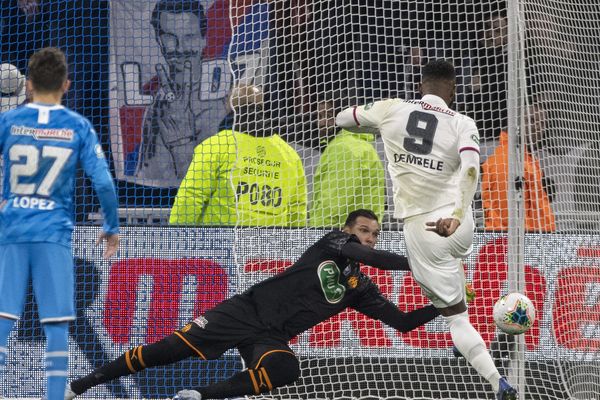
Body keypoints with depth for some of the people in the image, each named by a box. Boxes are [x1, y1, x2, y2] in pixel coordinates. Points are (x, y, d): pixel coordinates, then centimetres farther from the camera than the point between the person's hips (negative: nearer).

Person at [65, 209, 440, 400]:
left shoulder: (360, 289, 12)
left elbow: (404, 322, 11)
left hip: (271, 338, 3)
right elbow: (367, 257, -20)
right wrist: (417, 264, -25)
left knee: (286, 369, -32)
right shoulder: (333, 242, 0)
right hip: (247, 310, -3)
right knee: (174, 349, -12)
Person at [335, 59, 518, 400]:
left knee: (455, 316, 5)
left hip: (421, 228, -1)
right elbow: (471, 169, -20)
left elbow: (342, 119, 19)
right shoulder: (463, 124, -1)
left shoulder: (390, 110, 2)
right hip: (458, 225, 2)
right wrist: (457, 216, -29)